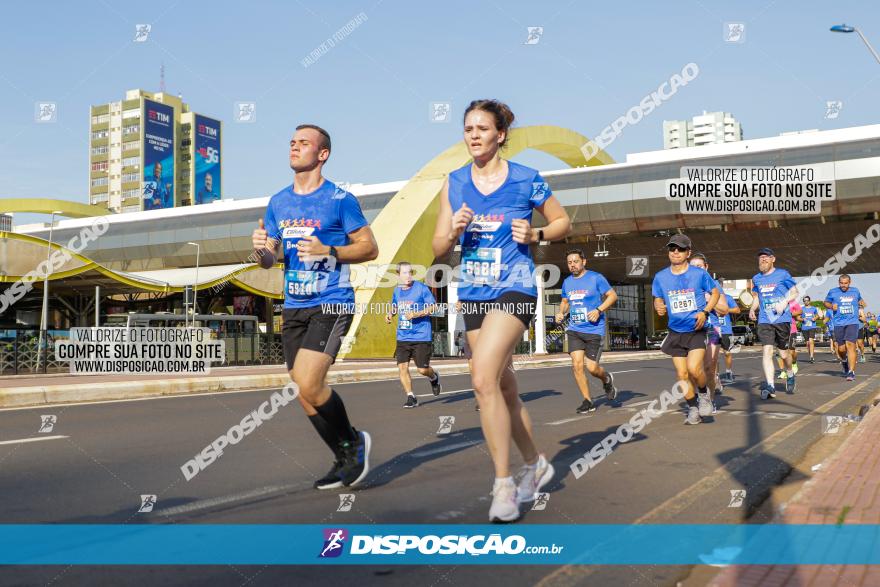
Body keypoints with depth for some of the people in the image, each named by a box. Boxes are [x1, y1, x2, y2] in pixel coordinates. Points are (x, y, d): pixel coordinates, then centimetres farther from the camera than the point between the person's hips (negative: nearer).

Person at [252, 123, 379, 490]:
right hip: (293, 308, 7)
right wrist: (261, 249, -6)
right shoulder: (277, 202, 13)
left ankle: (353, 443, 7)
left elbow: (370, 248, -4)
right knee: (306, 393, 8)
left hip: (331, 305, -7)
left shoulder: (340, 200, -5)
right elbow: (269, 260, 17)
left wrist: (327, 251, -18)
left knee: (308, 384, -19)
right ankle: (346, 458, 27)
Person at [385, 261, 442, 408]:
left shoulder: (421, 288, -8)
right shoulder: (397, 291, 8)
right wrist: (390, 314, 4)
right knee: (402, 367, -6)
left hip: (421, 336, -4)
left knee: (423, 369, -2)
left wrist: (417, 314, -19)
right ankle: (411, 397, 6)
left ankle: (434, 378, 34)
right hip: (403, 337, 4)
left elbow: (433, 306, -7)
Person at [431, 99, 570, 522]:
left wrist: (535, 234, -11)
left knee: (483, 378, -23)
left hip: (514, 289, -5)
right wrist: (455, 230, -14)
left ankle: (503, 484, -12)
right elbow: (438, 248, 6)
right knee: (503, 387, 14)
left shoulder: (526, 179, -4)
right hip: (474, 295, 5)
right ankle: (535, 464, 35)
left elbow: (563, 223, 8)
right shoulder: (454, 183, 6)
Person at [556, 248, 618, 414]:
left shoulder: (596, 278, -4)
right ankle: (587, 401, 3)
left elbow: (613, 296, -3)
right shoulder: (567, 282, 11)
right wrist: (561, 313, 4)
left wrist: (599, 310, -17)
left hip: (594, 330, -4)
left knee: (592, 367, -6)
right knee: (577, 364, -9)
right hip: (574, 329, 4)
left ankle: (607, 379, 31)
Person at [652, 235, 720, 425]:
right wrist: (658, 307, -11)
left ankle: (704, 394, 10)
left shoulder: (700, 274, -5)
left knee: (694, 368, -20)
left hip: (697, 330, -3)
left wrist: (705, 312, -9)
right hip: (676, 332, 3)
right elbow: (658, 299, 13)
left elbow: (715, 292, 6)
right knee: (682, 374, 3)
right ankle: (693, 409, 21)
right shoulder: (660, 277, 1)